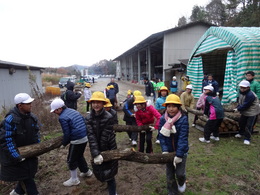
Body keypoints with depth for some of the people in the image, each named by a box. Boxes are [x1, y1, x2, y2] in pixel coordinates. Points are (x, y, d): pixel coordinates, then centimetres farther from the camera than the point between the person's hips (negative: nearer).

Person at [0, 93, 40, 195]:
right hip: (17, 152, -6)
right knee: (25, 175, 1)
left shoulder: (32, 117, -6)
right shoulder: (10, 120, -25)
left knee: (29, 173, 17)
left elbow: (36, 132, 6)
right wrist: (16, 156, -24)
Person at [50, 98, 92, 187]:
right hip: (85, 137, 9)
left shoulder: (62, 117, -15)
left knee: (71, 160, 11)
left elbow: (67, 133, -14)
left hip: (77, 140, -9)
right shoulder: (73, 111, 9)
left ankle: (74, 179, 26)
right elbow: (84, 121, 14)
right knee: (79, 156, 28)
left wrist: (64, 144, 2)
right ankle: (87, 171, 43)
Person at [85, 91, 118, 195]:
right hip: (96, 149, 4)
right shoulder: (89, 118, -11)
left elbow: (105, 136, -19)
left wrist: (100, 152, -16)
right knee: (98, 170, 21)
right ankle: (105, 178, 54)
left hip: (108, 149, -4)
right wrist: (96, 154, -27)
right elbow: (91, 136, -19)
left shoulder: (108, 117, -20)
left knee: (108, 173, 0)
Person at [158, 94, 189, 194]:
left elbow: (183, 137, -22)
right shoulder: (163, 119, -11)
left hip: (181, 151, -2)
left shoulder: (183, 119, -20)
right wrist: (164, 150, -20)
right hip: (169, 151, 3)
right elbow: (161, 136, -10)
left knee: (180, 173, 3)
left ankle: (181, 183, 41)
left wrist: (179, 154, -24)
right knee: (170, 174, 13)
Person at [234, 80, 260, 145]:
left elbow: (245, 105, -29)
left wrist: (238, 109, -17)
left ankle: (247, 139, 10)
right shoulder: (241, 92, -3)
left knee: (248, 126, -4)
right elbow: (240, 101, 9)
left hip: (252, 113, -9)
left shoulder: (250, 95, -31)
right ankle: (241, 133, 45)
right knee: (241, 123, 22)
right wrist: (238, 107, -7)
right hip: (244, 112, 9)